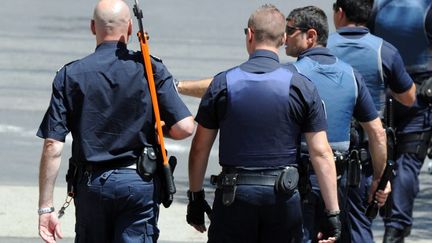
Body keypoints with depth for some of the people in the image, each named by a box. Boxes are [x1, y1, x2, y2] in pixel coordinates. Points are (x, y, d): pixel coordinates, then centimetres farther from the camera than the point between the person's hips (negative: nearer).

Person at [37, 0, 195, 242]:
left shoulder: (70, 75, -2)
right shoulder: (151, 70, -5)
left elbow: (53, 146, -5)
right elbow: (184, 128, -11)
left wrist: (46, 207, -2)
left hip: (91, 185, 1)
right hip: (139, 183, -1)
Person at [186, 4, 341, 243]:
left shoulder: (222, 83, -1)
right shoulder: (302, 87, -1)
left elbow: (200, 148, 4)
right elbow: (321, 154, -4)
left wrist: (195, 196, 15)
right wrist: (332, 213, -2)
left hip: (233, 195, -1)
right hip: (284, 196, 1)